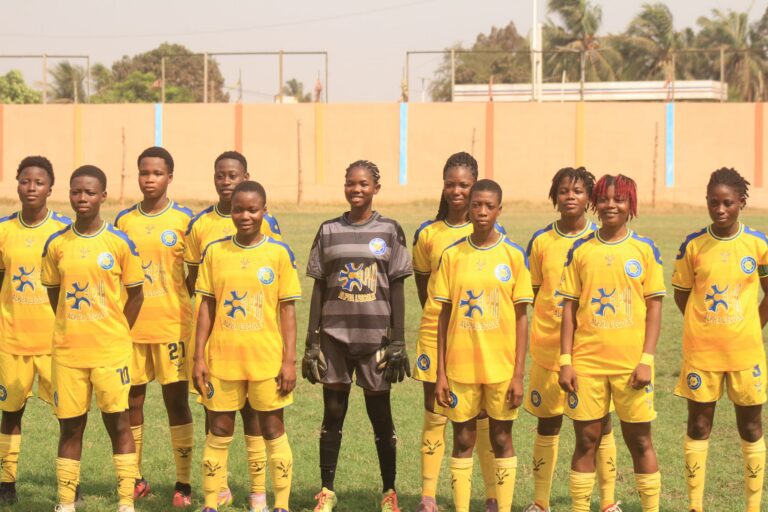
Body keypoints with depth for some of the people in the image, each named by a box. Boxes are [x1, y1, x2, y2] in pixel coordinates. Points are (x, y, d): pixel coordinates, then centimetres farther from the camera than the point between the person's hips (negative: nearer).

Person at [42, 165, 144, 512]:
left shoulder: (120, 242, -3)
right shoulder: (56, 244, 3)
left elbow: (136, 294, 4)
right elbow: (54, 293, 13)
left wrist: (116, 334, 2)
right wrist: (72, 328, 8)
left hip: (111, 351, -2)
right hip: (67, 351, 2)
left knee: (118, 423, 1)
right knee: (70, 426, 6)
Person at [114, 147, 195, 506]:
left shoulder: (184, 220, -1)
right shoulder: (123, 221, 7)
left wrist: (196, 323, -2)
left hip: (173, 327, -3)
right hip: (131, 328, 3)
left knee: (176, 400, 0)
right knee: (131, 401, 6)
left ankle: (183, 484, 5)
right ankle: (135, 480, 17)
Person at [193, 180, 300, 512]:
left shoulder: (279, 253, -1)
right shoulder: (215, 252, 3)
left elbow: (288, 310, 0)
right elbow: (206, 307, 5)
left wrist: (290, 360, -5)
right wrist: (199, 357, 1)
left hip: (267, 359, -1)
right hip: (222, 359, 1)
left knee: (273, 430, 5)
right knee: (219, 432, 6)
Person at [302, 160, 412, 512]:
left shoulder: (389, 231, 2)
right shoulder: (329, 232, 6)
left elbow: (397, 290, 3)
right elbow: (318, 289, 8)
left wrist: (398, 342, -2)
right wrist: (312, 341, 4)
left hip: (375, 337, -1)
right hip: (334, 336, 1)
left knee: (380, 414, 5)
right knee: (333, 413, 5)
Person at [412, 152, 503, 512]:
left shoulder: (492, 234, 0)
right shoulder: (427, 234, 4)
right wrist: (439, 316, 10)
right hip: (436, 333, 1)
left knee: (483, 417, 3)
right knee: (434, 416, 4)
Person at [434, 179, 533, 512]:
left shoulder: (513, 255, -1)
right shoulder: (452, 256, 2)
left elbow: (521, 317, 0)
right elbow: (444, 315, 4)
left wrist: (519, 374, -5)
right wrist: (440, 373, 0)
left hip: (501, 367, -1)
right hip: (460, 367, 1)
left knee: (502, 439, 6)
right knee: (463, 440, 6)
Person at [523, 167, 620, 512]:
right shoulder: (541, 241, 3)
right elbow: (530, 295, 9)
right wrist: (530, 337, 2)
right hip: (549, 348, 1)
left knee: (600, 424, 2)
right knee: (547, 423, 6)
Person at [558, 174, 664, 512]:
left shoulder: (645, 249, 2)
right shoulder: (580, 250, 5)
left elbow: (654, 306, 0)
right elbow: (569, 307, 6)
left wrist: (647, 360, -8)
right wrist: (565, 361, -1)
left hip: (631, 362, -1)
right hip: (587, 362, 1)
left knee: (639, 440, 4)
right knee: (586, 440, 4)